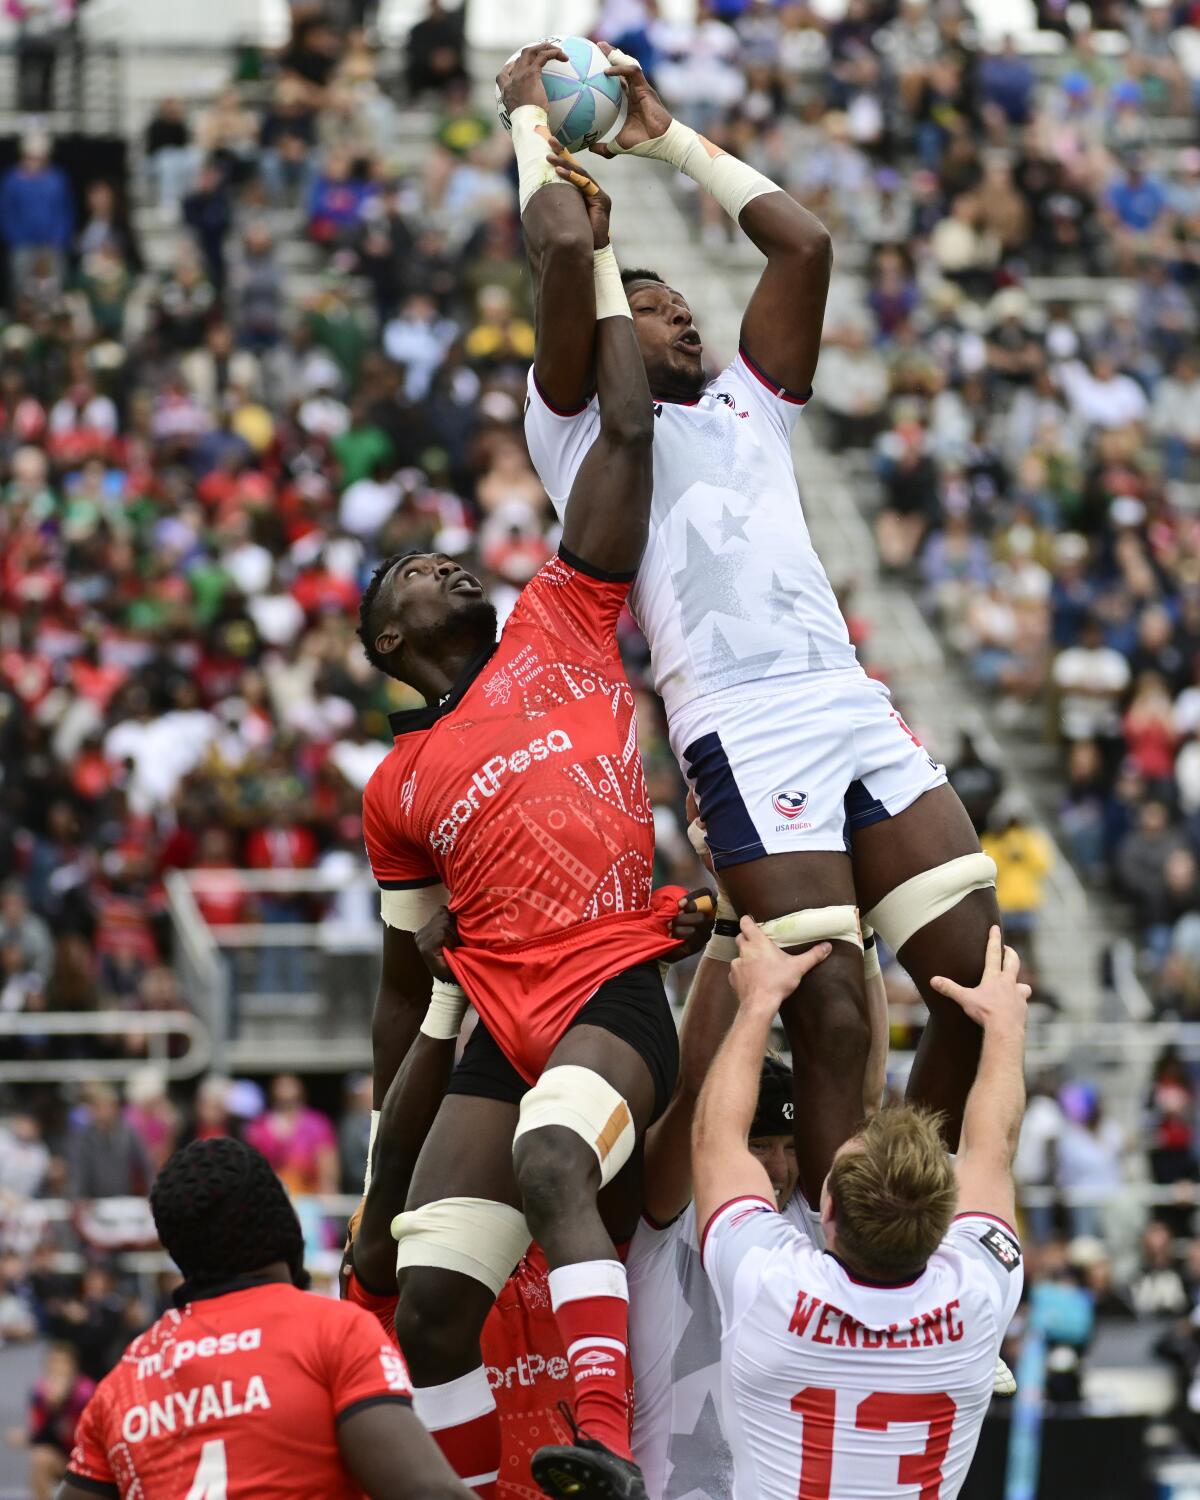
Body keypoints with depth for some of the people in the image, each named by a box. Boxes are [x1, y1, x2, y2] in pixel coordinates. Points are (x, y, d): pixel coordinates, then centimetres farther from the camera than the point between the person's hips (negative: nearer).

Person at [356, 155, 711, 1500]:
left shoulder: (558, 623, 13)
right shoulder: (397, 786, 20)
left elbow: (626, 435, 7)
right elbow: (404, 982, 26)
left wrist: (588, 266, 8)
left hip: (619, 990, -4)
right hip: (502, 1024, 4)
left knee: (551, 1154, -35)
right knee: (427, 1310, -7)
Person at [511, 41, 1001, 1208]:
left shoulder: (747, 404, 27)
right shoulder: (578, 429, 11)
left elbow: (805, 242, 21)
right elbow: (563, 249, -1)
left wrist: (671, 141, 28)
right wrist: (528, 117, 14)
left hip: (857, 707, 6)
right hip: (743, 732, -6)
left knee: (979, 984, -2)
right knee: (832, 1022, -14)